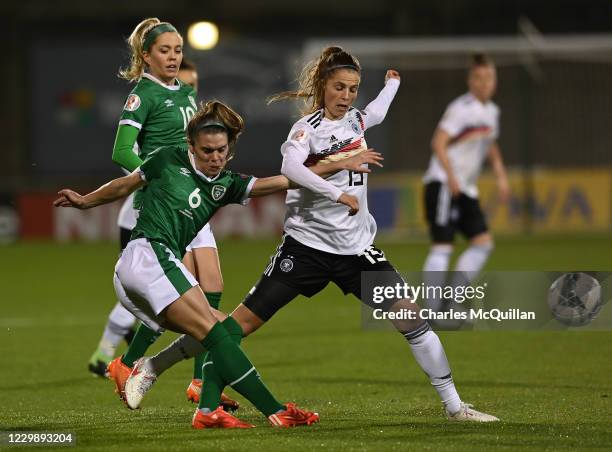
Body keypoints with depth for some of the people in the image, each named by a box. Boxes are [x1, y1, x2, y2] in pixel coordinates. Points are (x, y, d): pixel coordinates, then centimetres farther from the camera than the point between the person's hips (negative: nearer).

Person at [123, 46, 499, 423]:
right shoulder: (308, 128, -10)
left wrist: (392, 83, 51)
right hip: (307, 246, -5)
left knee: (411, 316, -6)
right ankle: (152, 368, 6)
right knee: (243, 322, -6)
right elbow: (290, 167, -32)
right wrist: (338, 194, -38)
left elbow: (378, 111, 37)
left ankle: (454, 405, 4)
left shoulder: (356, 120, 10)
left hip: (356, 249, 5)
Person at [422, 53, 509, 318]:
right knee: (442, 247, -12)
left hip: (466, 190, 9)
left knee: (483, 242, -1)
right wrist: (451, 176, -29)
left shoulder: (492, 111, 12)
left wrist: (501, 176, 20)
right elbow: (438, 143, -21)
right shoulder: (461, 108, -14)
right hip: (443, 184, -8)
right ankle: (433, 309, -10)